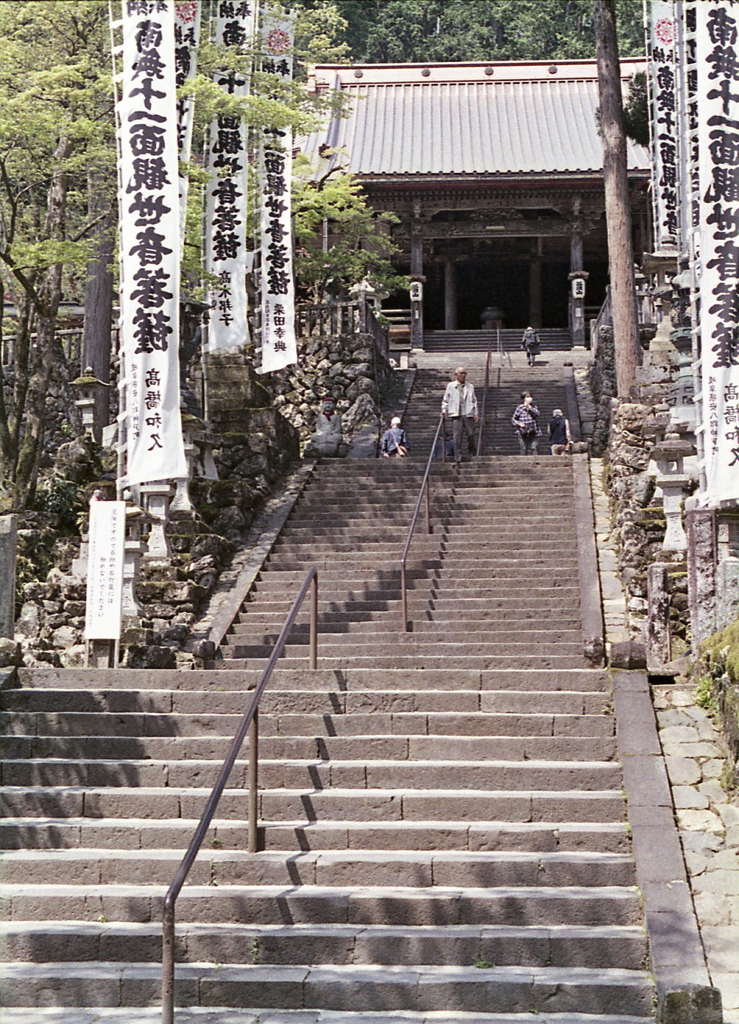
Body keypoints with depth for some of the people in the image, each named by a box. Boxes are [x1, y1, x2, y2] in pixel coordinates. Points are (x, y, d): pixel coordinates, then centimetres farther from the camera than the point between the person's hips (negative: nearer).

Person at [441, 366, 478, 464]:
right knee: (457, 436, -8)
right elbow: (445, 400, 14)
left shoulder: (470, 387, 15)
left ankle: (469, 451, 23)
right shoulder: (450, 386, 10)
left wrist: (475, 413, 9)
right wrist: (444, 410, 1)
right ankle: (458, 457, -6)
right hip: (456, 415, -2)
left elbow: (474, 401, 18)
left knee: (470, 434, -1)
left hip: (468, 414, 2)